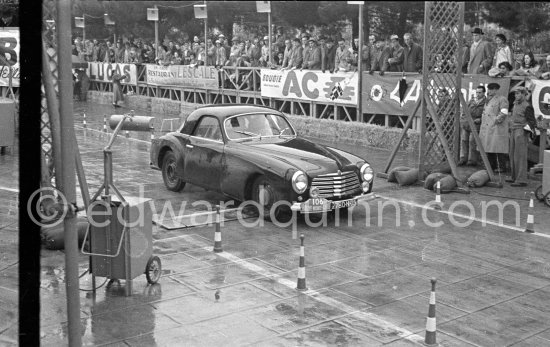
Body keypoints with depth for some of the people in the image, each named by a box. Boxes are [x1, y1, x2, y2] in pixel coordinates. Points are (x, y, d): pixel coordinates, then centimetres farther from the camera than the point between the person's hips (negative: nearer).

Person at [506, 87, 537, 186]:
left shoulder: (527, 106, -10)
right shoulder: (515, 104, 17)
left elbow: (532, 121, -10)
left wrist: (526, 132, -14)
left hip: (521, 132, -9)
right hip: (513, 131, 9)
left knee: (520, 156, -10)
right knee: (512, 155, 13)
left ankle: (521, 180, -9)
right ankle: (514, 177, 23)